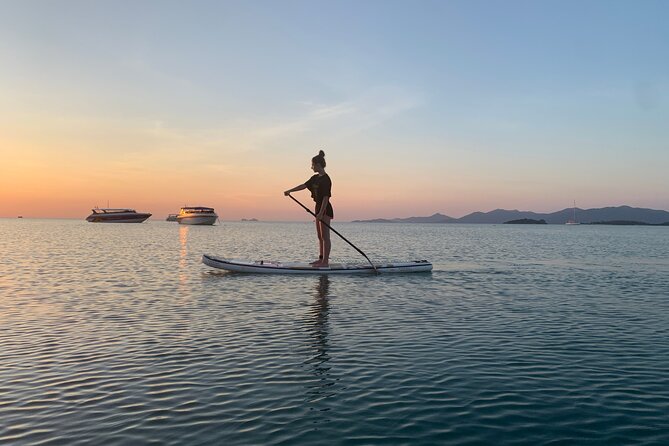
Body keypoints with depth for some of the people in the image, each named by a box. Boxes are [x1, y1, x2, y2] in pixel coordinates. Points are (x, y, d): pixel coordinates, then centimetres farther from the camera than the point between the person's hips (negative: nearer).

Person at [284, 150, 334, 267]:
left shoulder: (326, 179, -16)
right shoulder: (315, 178, 12)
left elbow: (326, 197, -20)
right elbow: (304, 186, 16)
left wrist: (321, 213, -23)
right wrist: (290, 191, 9)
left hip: (325, 209, -10)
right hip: (319, 207, 10)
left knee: (325, 236, -8)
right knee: (320, 236, 13)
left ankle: (325, 261, -7)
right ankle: (321, 258, 20)